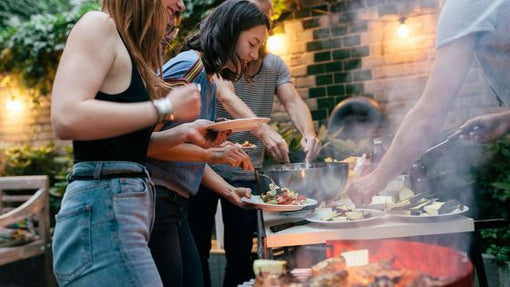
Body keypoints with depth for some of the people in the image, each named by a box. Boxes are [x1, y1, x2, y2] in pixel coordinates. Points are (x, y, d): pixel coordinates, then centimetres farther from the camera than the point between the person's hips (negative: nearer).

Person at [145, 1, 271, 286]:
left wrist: (229, 190, 7)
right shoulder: (189, 66, -13)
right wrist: (210, 154, -21)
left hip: (176, 204, 9)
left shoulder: (211, 81, 15)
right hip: (156, 198, -9)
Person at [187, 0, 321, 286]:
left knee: (241, 255, 10)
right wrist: (263, 130, -43)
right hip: (208, 166, -3)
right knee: (197, 251, 4)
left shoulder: (276, 65, 7)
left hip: (247, 173, 4)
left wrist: (308, 132, -30)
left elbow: (293, 101, -7)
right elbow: (227, 98, -26)